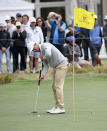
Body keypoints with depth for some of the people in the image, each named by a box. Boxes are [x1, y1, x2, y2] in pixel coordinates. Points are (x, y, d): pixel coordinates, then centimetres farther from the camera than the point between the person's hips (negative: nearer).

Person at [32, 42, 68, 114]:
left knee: (58, 86, -11)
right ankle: (57, 107, 13)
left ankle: (61, 108, -10)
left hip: (61, 65, -10)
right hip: (56, 67, 10)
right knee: (54, 86, 9)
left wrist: (43, 57, -12)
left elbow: (49, 54, -34)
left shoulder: (45, 45, -15)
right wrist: (43, 75, -1)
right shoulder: (42, 52, 14)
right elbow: (46, 65, 14)